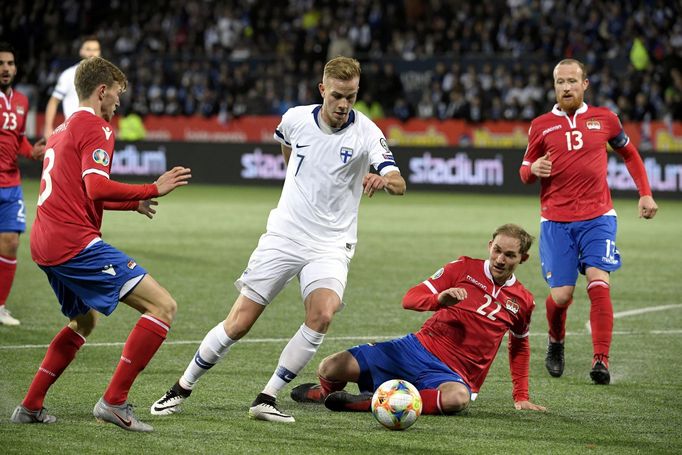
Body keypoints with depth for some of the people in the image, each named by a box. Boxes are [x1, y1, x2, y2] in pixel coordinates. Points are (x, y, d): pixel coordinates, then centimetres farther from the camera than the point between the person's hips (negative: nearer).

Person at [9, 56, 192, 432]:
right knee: (162, 305, -12)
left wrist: (133, 202, 39)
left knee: (84, 320, 32)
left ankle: (30, 406, 28)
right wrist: (153, 190, -11)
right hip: (76, 242, -10)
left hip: (45, 244, 10)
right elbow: (97, 188, -20)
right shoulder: (95, 127, -6)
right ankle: (113, 402, -15)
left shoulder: (63, 129, 24)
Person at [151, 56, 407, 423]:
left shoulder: (366, 133, -13)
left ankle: (267, 399, -13)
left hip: (331, 245, -2)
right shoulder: (296, 119, -4)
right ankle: (182, 388, 18)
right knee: (239, 324, -2)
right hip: (283, 236, 2)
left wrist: (383, 180, -49)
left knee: (322, 314, -27)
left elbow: (399, 183, -28)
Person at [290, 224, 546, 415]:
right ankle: (326, 392, 25)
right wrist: (439, 300, -23)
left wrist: (521, 396, 21)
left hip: (453, 373, 0)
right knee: (330, 368, -15)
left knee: (458, 398, -42)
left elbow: (520, 346, 27)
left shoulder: (522, 302, 8)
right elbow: (410, 299, -2)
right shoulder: (465, 268, 3)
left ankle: (368, 402, -33)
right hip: (418, 348, 0)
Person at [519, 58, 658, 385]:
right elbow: (525, 172, 12)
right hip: (556, 221, 0)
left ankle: (601, 361, -16)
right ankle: (555, 343, 27)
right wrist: (534, 169, -12)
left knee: (599, 284, -18)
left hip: (598, 217, 0)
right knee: (561, 295, -5)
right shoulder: (541, 125, 5)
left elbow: (629, 154, 22)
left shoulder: (604, 119, 7)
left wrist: (645, 194, 13)